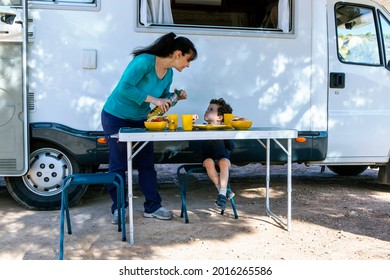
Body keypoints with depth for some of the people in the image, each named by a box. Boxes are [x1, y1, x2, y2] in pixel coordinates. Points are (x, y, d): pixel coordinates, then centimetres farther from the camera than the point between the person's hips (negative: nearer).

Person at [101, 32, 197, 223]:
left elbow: (163, 101, 10)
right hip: (116, 117, -7)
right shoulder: (144, 61, -24)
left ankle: (152, 207, 15)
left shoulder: (168, 74, 1)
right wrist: (153, 100, -31)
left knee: (147, 164, 6)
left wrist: (176, 98, -9)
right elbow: (125, 87, -32)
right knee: (118, 165, -1)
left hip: (140, 119, 7)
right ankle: (118, 208, 13)